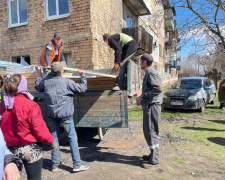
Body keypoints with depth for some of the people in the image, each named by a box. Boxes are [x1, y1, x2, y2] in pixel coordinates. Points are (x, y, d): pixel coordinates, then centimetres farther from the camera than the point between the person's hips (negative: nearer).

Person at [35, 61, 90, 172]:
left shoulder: (45, 81, 1)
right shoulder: (67, 82, -12)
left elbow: (37, 87, 23)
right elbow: (82, 88, -5)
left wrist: (39, 76, 38)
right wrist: (83, 76, 9)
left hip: (51, 115, 5)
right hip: (65, 114, -4)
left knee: (54, 138, 14)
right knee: (72, 137, 3)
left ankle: (55, 164, 24)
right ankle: (77, 164, 8)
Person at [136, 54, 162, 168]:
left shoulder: (151, 73, -12)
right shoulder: (148, 73, 18)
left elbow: (158, 89, -23)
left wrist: (142, 96, -17)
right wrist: (141, 98, 12)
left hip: (152, 105, -10)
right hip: (149, 105, 10)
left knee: (151, 132, -5)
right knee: (148, 131, 16)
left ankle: (154, 159, 4)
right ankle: (153, 154, 28)